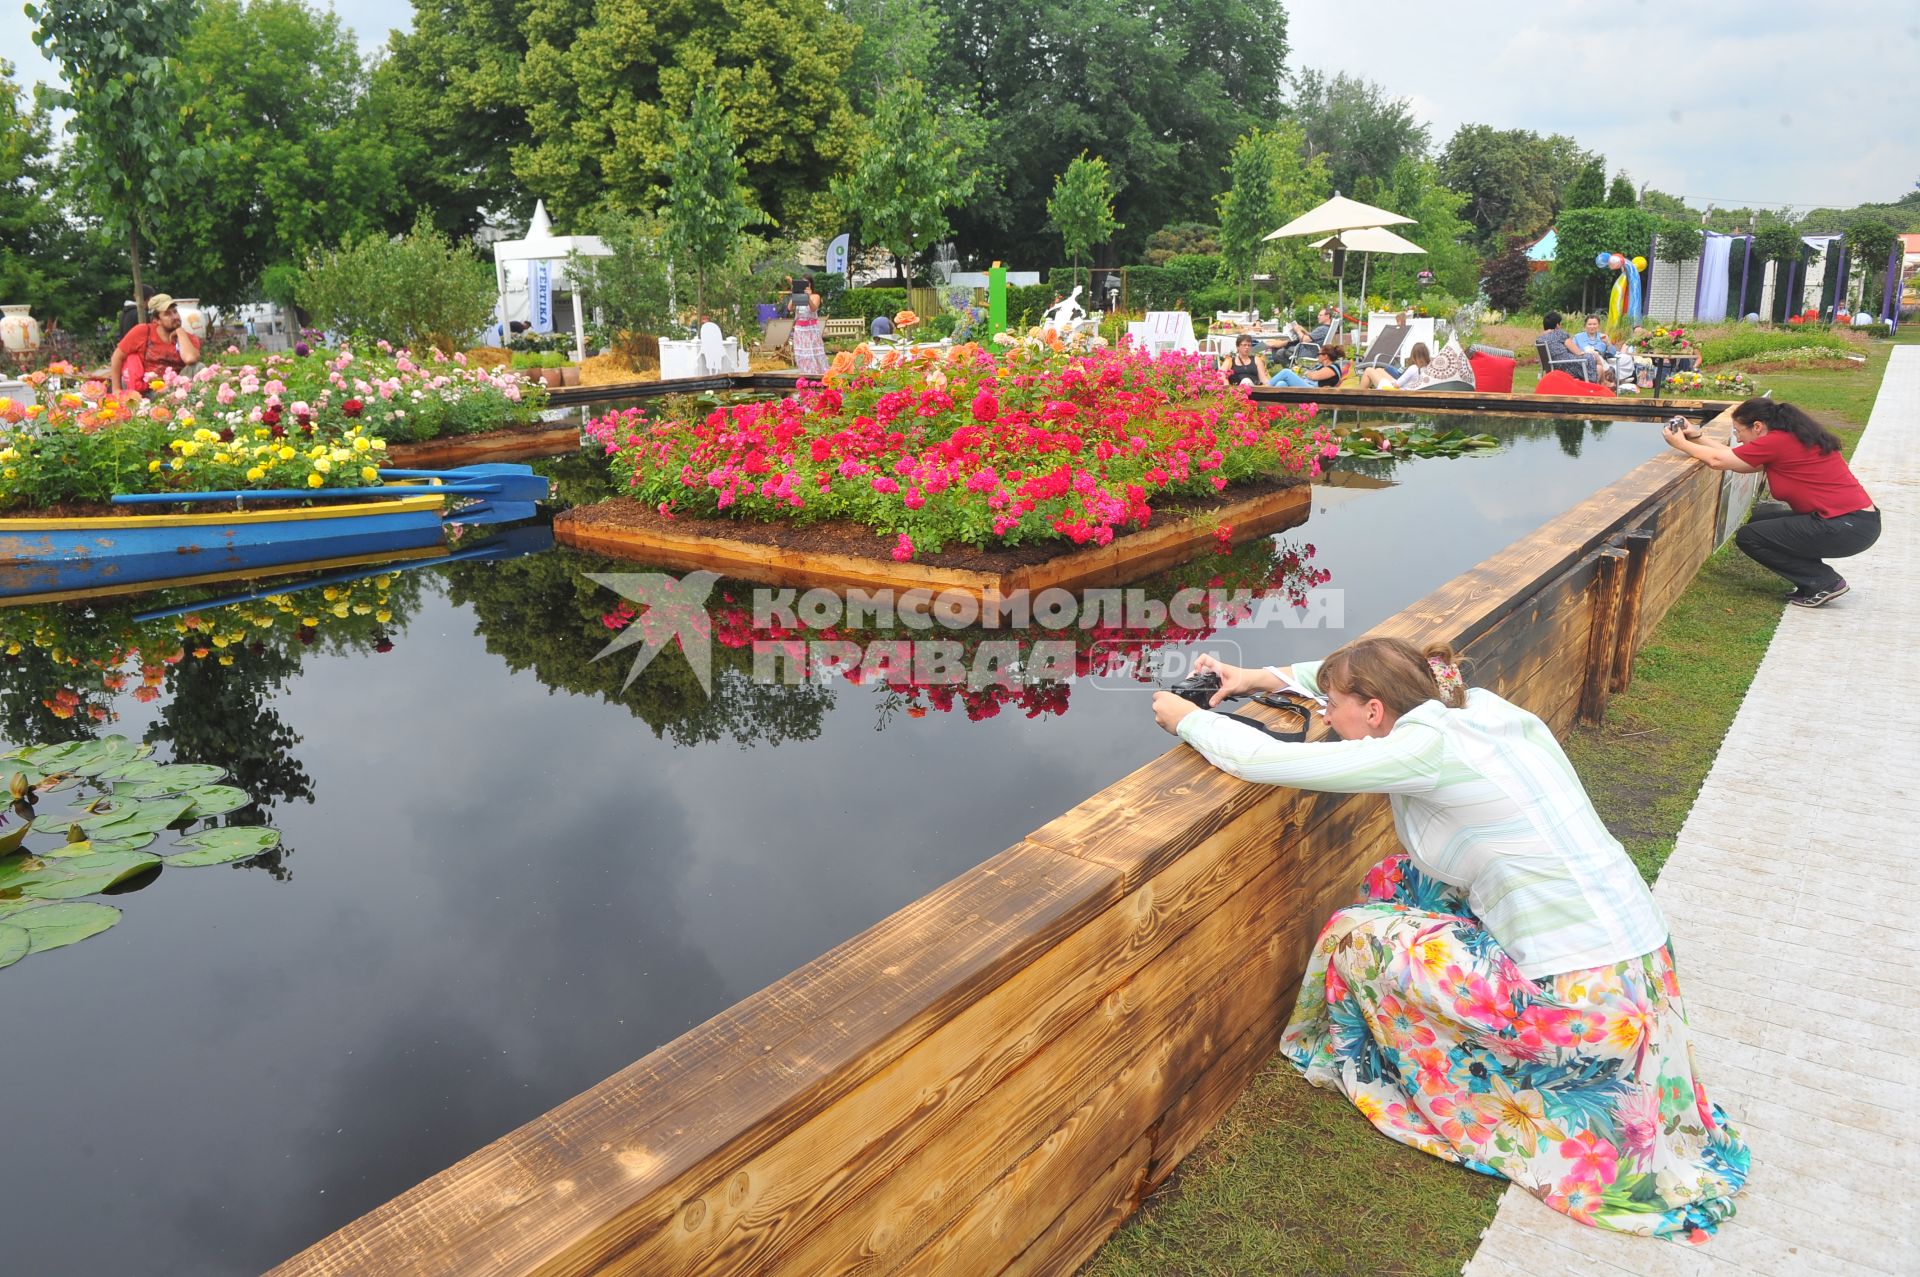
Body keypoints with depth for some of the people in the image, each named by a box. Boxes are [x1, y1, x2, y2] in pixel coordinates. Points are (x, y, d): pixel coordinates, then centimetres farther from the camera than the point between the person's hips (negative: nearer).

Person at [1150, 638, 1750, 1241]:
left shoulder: (1426, 750, -19)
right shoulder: (1474, 705, 3)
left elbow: (1263, 760, -18)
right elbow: (1373, 678, 21)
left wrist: (1188, 719, -1)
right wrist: (1264, 677, 16)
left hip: (1583, 1005, -8)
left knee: (1356, 937, 2)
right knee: (1404, 879, 16)